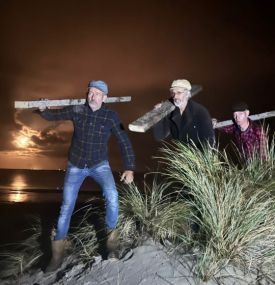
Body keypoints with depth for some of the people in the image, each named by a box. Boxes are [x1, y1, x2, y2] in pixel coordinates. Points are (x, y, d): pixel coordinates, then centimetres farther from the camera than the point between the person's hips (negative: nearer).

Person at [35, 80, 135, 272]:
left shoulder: (111, 116, -13)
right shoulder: (77, 110, -11)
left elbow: (125, 142, -9)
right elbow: (52, 116, 1)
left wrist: (129, 168, -15)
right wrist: (43, 109, -23)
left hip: (99, 164, -1)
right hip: (76, 165, 1)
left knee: (112, 196, -26)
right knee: (67, 207, 4)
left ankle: (111, 232, 4)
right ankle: (58, 253, 22)